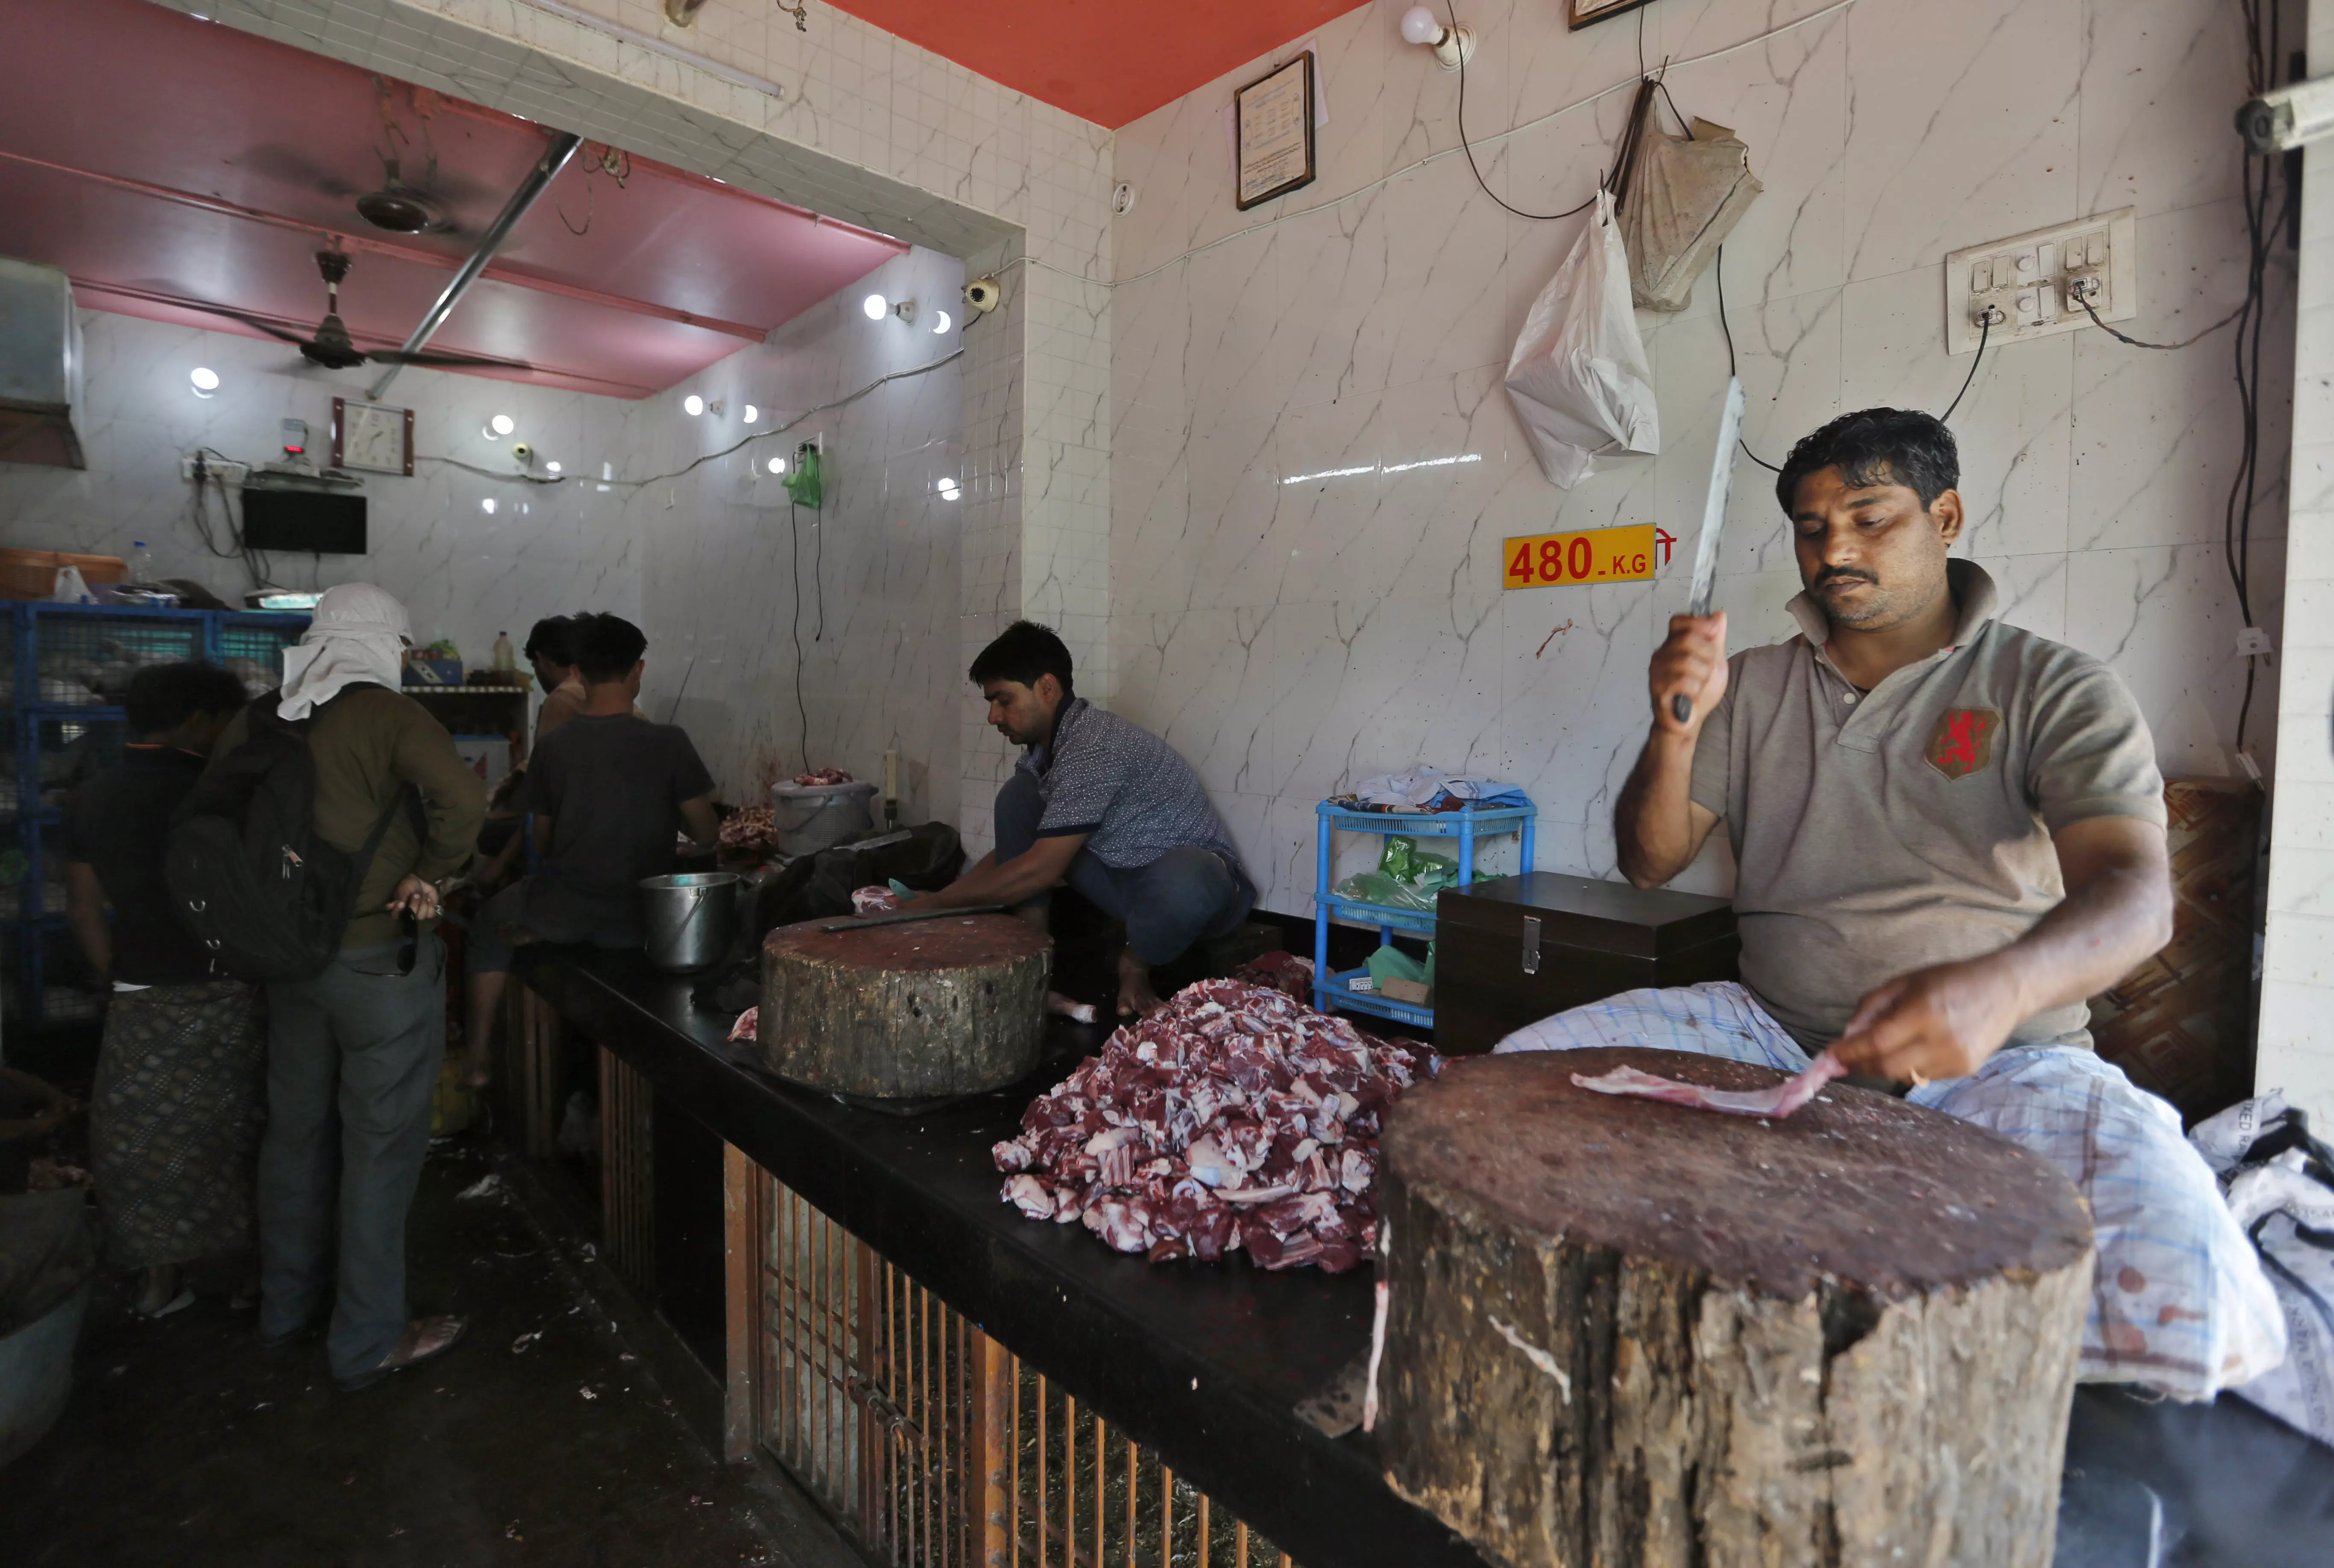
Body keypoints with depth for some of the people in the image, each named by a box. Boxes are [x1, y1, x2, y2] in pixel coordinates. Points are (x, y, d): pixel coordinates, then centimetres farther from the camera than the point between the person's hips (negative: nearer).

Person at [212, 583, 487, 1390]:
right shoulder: (388, 713, -14)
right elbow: (462, 796, -29)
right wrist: (427, 875, -14)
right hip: (379, 959, -7)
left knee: (297, 1128, 21)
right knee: (380, 1143, 3)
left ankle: (287, 1303, 38)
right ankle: (369, 1341, 14)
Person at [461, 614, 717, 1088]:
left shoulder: (554, 747, -5)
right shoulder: (668, 742, -11)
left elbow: (543, 845, 6)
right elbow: (707, 836, -6)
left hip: (562, 913, 1)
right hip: (636, 921, -1)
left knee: (491, 920, 33)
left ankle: (479, 1054, 34)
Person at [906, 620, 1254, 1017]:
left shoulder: (1094, 746, -27)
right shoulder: (1043, 747, 1)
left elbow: (1040, 869, -27)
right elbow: (1011, 849, 11)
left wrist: (934, 904, -18)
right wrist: (933, 901, 1)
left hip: (1196, 874, -7)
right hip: (1120, 877, 8)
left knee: (1180, 882, -43)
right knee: (1018, 796, -5)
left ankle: (1136, 963, -7)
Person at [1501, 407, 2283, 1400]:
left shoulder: (2054, 691, -1)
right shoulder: (1755, 687, 8)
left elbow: (2135, 894, -17)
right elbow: (1650, 864, 3)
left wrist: (1999, 985, -40)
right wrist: (1676, 729, -17)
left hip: (1995, 1061, -1)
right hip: (1773, 1035, 2)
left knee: (2198, 1310, -28)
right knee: (1519, 1075, -20)